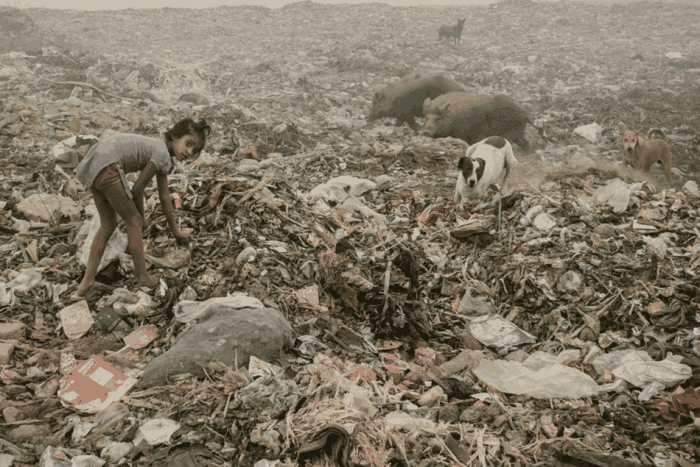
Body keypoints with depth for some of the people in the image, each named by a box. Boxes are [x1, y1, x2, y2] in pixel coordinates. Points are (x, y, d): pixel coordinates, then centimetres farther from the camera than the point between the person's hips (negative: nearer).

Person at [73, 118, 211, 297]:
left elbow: (164, 197, 27)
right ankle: (142, 278, 12)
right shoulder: (162, 156, -9)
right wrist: (141, 216, 16)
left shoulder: (159, 149, 20)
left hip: (91, 165, 10)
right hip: (106, 166, -10)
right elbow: (137, 189, -3)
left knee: (108, 225, 17)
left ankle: (87, 280, 13)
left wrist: (175, 230, 34)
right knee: (133, 220, 4)